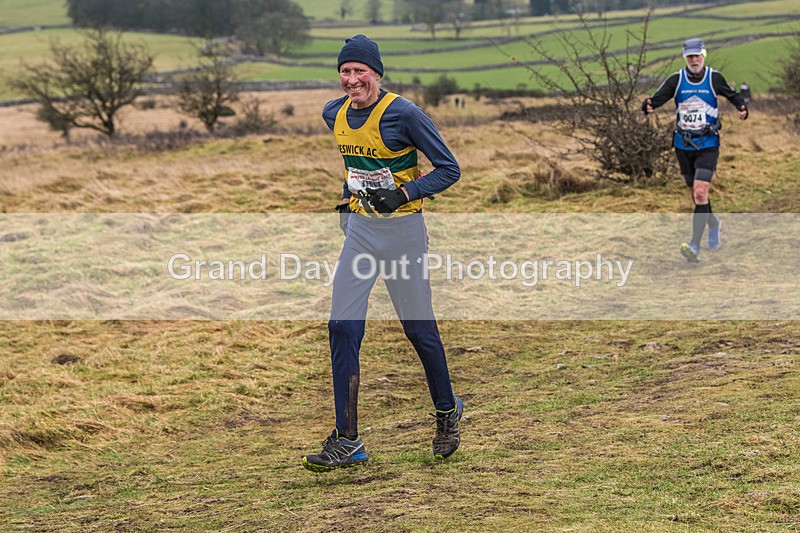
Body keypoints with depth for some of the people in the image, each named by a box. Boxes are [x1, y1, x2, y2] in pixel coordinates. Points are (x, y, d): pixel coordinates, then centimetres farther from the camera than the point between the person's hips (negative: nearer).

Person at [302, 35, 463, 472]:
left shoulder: (403, 114, -16)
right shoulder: (334, 114, 4)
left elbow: (448, 169, -12)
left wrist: (404, 193, -23)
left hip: (402, 229, -5)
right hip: (359, 228, 5)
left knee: (418, 328, 4)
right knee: (342, 328, -5)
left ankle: (447, 411, 31)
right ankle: (347, 442, -2)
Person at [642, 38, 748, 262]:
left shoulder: (714, 78, -2)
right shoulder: (676, 79, 0)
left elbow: (733, 96, 10)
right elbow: (659, 97, -9)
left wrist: (742, 108, -10)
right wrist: (648, 106, -31)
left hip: (708, 144, -3)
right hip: (683, 145, 3)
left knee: (700, 193, -17)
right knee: (695, 194, 14)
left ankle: (695, 246, -21)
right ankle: (713, 223, 45)